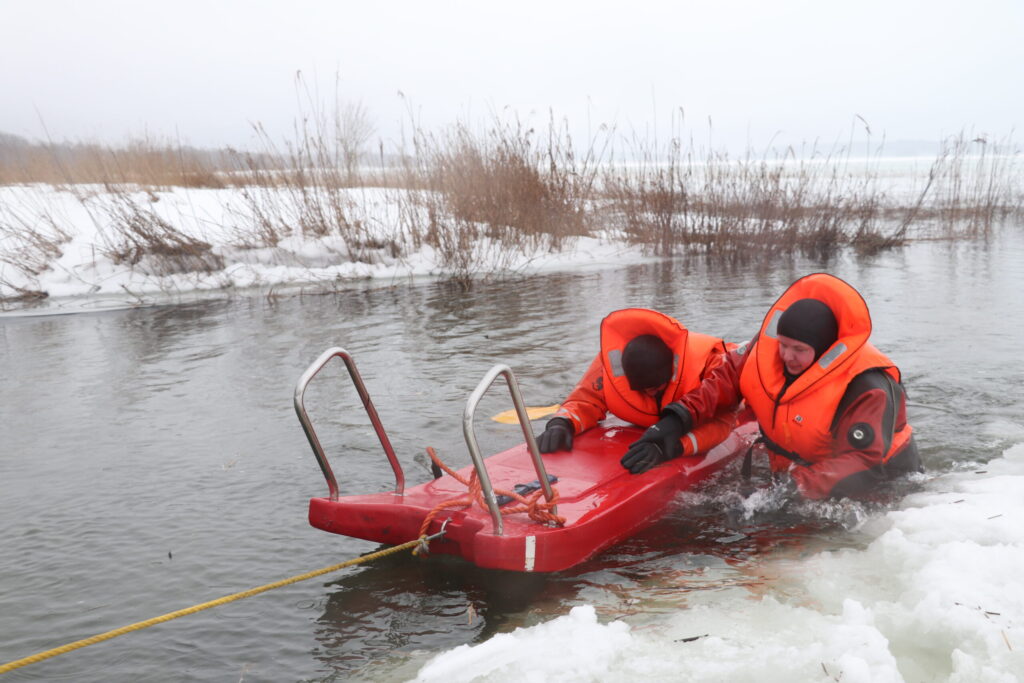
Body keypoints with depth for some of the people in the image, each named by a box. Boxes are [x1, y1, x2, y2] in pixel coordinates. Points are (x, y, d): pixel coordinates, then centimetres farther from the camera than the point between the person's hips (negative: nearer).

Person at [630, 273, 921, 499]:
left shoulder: (865, 388, -28)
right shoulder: (769, 347, -11)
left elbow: (865, 464, -33)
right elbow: (727, 377, -2)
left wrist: (798, 486, -44)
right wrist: (678, 417, -18)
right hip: (795, 472, 4)